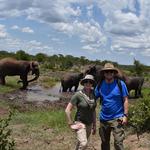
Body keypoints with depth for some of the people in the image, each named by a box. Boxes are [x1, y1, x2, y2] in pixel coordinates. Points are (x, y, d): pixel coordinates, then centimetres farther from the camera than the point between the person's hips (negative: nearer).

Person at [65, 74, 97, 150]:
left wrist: (94, 125, 14)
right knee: (83, 144, -22)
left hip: (89, 124, 6)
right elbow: (67, 110, -14)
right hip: (80, 123, -6)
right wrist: (71, 124, -14)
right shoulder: (78, 95, -16)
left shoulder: (93, 95, 2)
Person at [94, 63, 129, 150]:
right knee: (104, 143, 16)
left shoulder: (120, 84, -6)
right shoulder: (100, 85, 2)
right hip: (103, 119, 4)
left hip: (117, 119, -4)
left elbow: (125, 100, -5)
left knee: (118, 143, -5)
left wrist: (125, 115, -11)